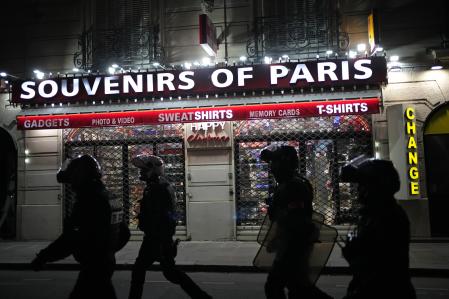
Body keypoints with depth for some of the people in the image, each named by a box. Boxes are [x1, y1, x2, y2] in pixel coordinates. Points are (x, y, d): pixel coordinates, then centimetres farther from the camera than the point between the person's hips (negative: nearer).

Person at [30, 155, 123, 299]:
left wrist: (44, 256, -21)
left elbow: (73, 237, -27)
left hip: (94, 265, -9)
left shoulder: (89, 200, -21)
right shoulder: (104, 195, 9)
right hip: (106, 261, 9)